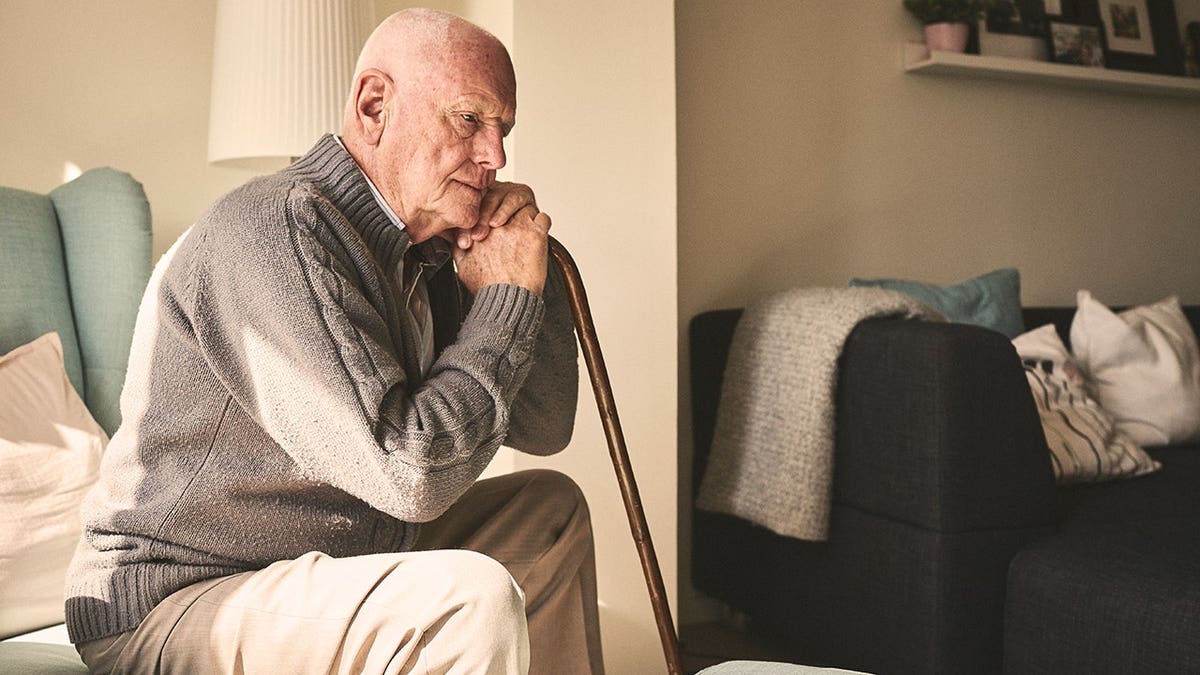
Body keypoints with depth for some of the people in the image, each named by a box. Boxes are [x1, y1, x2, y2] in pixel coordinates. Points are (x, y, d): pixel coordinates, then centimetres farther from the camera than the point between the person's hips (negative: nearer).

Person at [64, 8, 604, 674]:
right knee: (473, 601, -32)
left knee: (552, 509, 17)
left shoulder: (428, 253, 4)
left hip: (325, 569, 9)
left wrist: (529, 268, -6)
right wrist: (508, 296, -16)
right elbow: (410, 475, -28)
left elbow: (544, 430, 8)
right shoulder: (273, 231, -22)